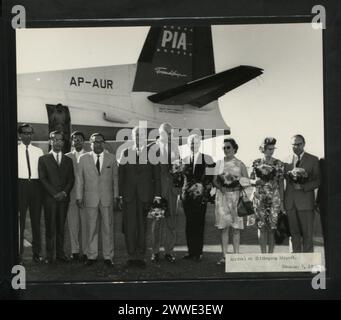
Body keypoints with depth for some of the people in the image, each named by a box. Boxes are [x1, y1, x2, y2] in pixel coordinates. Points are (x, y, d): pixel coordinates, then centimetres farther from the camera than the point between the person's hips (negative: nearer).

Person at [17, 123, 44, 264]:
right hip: (21, 185, -3)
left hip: (36, 185, 3)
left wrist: (43, 188, 0)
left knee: (36, 220, 7)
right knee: (19, 220, -2)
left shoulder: (38, 151, 11)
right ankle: (19, 252, 6)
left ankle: (37, 253, 14)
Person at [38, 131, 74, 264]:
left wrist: (64, 192, -7)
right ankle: (49, 255, 1)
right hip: (49, 198, -3)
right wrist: (54, 193, -10)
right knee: (50, 227, -3)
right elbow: (42, 178, -2)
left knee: (61, 226, 5)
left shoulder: (68, 160, 15)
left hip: (64, 198, 3)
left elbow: (71, 179, 9)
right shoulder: (43, 159, 6)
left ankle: (60, 253, 11)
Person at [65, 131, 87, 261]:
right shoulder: (67, 157, 9)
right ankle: (75, 251, 10)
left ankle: (85, 251, 6)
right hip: (71, 195, 1)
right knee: (73, 224, 2)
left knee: (85, 223, -1)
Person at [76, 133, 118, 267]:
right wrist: (79, 197, 2)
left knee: (108, 228, 3)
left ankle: (108, 257, 12)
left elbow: (115, 178, 7)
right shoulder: (83, 158, 4)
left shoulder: (111, 158, 6)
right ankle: (91, 256, 15)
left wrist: (116, 196, 2)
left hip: (107, 199, 1)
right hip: (90, 199, 0)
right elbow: (79, 179, 5)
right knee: (91, 229, 5)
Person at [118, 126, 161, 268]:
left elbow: (157, 174, 4)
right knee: (129, 226, 0)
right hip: (128, 195, 2)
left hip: (145, 195, -2)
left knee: (143, 226, -1)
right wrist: (120, 194, 2)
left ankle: (141, 256, 6)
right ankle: (132, 256, 8)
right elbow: (120, 174, 10)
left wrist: (157, 195, -3)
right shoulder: (125, 152, 11)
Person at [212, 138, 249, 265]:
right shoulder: (219, 163, 11)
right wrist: (220, 186, -9)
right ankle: (224, 255, 4)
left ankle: (236, 254, 2)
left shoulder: (239, 164, 4)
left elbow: (247, 180, 4)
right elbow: (214, 180, 10)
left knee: (236, 227, -2)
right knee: (223, 226, 1)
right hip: (222, 195, 2)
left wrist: (236, 181, -12)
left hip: (236, 195, -2)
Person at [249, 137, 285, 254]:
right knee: (261, 226, 1)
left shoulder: (279, 164, 2)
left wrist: (282, 201, 0)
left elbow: (281, 184, 3)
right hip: (259, 198, 1)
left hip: (274, 198, -1)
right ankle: (263, 253, 9)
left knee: (272, 227, -2)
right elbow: (251, 180, 13)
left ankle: (270, 253, 8)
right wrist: (256, 181, -11)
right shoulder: (256, 163, 5)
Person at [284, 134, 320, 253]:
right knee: (294, 234, 7)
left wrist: (303, 186, -14)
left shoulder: (313, 160, 4)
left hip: (305, 202, -2)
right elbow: (283, 180, 12)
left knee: (307, 234, -2)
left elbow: (318, 181, 0)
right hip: (290, 202, 3)